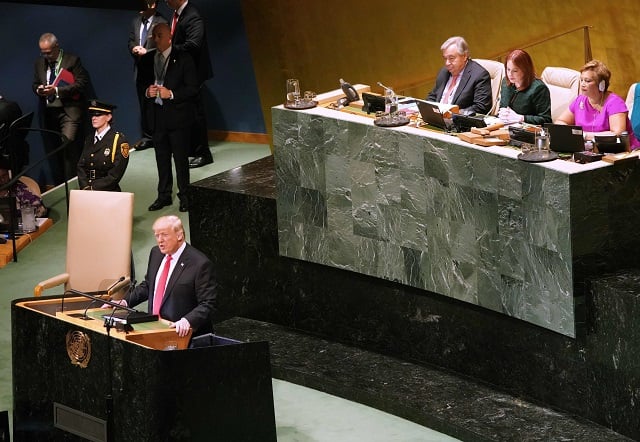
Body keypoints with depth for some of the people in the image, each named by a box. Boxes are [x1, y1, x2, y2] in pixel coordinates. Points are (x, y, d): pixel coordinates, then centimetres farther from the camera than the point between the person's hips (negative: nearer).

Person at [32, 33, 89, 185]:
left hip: (68, 111, -6)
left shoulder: (72, 60, -3)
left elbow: (82, 83, -10)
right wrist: (39, 90, -4)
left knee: (69, 143, -19)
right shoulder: (40, 63, 14)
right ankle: (58, 185, 15)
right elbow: (34, 84, 22)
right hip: (48, 112, 6)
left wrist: (57, 90, -16)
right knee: (51, 149, 6)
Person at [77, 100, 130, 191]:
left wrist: (93, 188, -11)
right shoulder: (89, 139, 17)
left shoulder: (119, 141, -2)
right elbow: (81, 167, 14)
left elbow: (115, 175, -7)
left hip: (109, 192, -4)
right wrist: (85, 187, -4)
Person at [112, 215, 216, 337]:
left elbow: (207, 304, -14)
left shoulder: (200, 263, -13)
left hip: (182, 333, -7)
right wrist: (125, 302, 11)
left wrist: (188, 321, -29)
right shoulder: (156, 253, 10)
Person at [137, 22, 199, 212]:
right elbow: (140, 83, 16)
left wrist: (171, 94, -18)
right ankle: (164, 195, 19)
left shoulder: (183, 59, -4)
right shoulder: (146, 60, 9)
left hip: (177, 114, -4)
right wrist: (147, 91, -7)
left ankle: (184, 195, 9)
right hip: (156, 115, 4)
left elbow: (192, 88, -7)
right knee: (161, 157, 11)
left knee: (181, 157, 1)